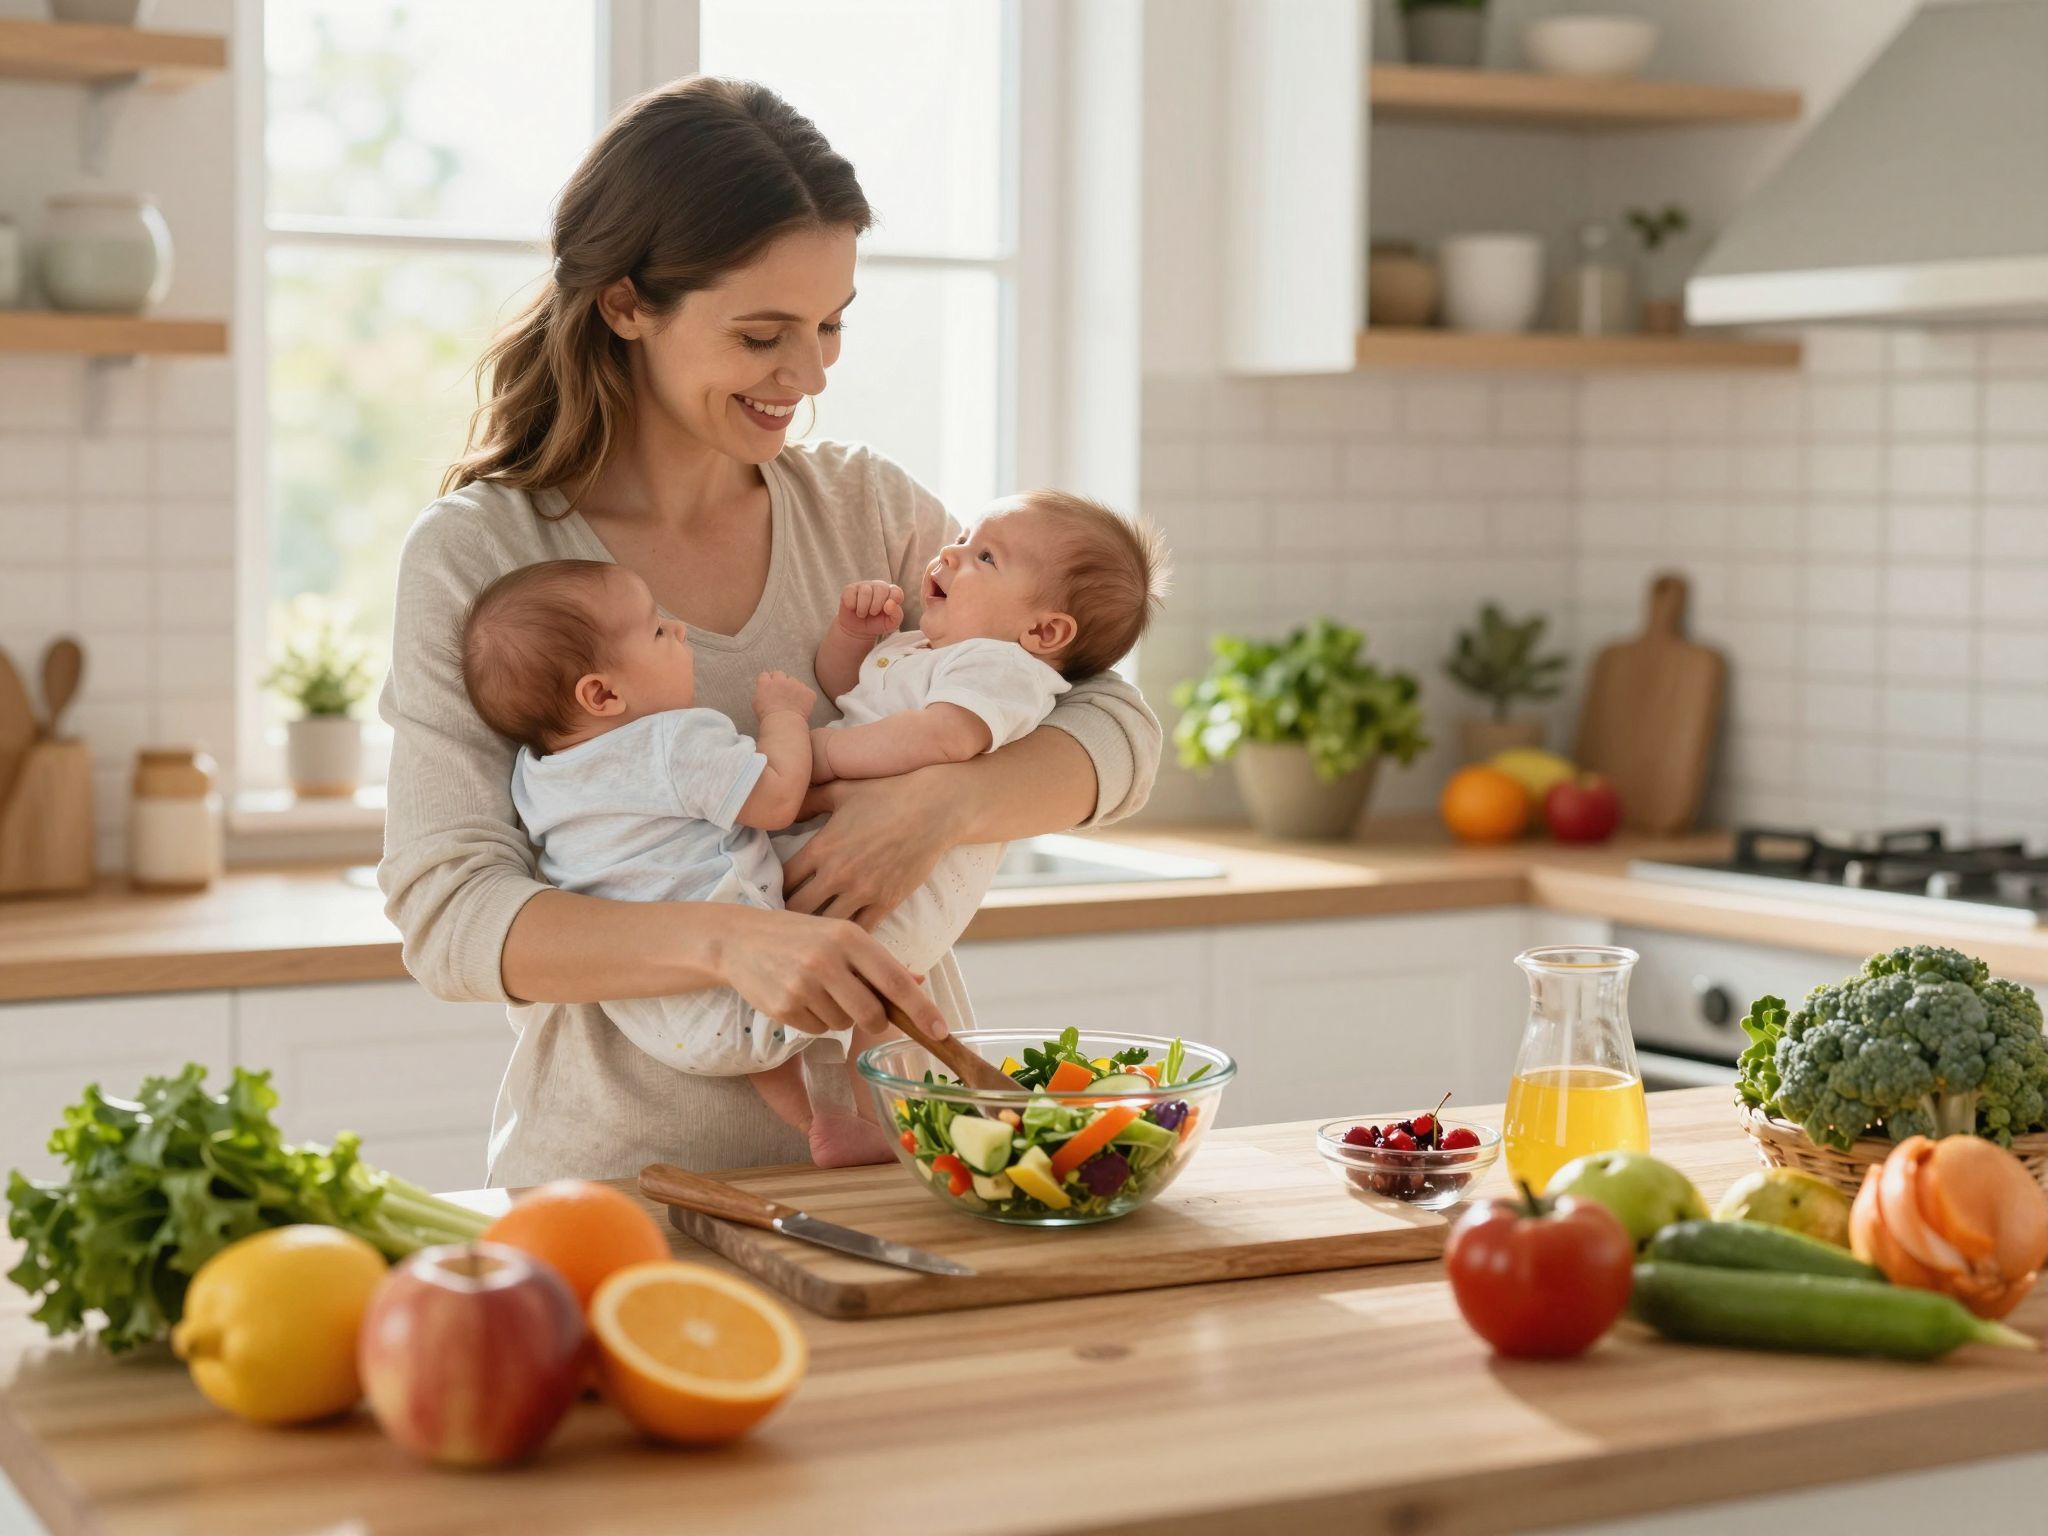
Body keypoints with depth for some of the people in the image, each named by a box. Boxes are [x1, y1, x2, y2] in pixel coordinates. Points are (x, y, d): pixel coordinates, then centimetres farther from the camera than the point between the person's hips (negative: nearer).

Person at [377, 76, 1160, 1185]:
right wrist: (726, 939, -29)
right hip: (628, 1169, -3)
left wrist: (941, 803, -16)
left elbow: (1117, 730, 5)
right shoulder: (475, 554, -3)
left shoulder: (864, 507, 9)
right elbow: (448, 913, -12)